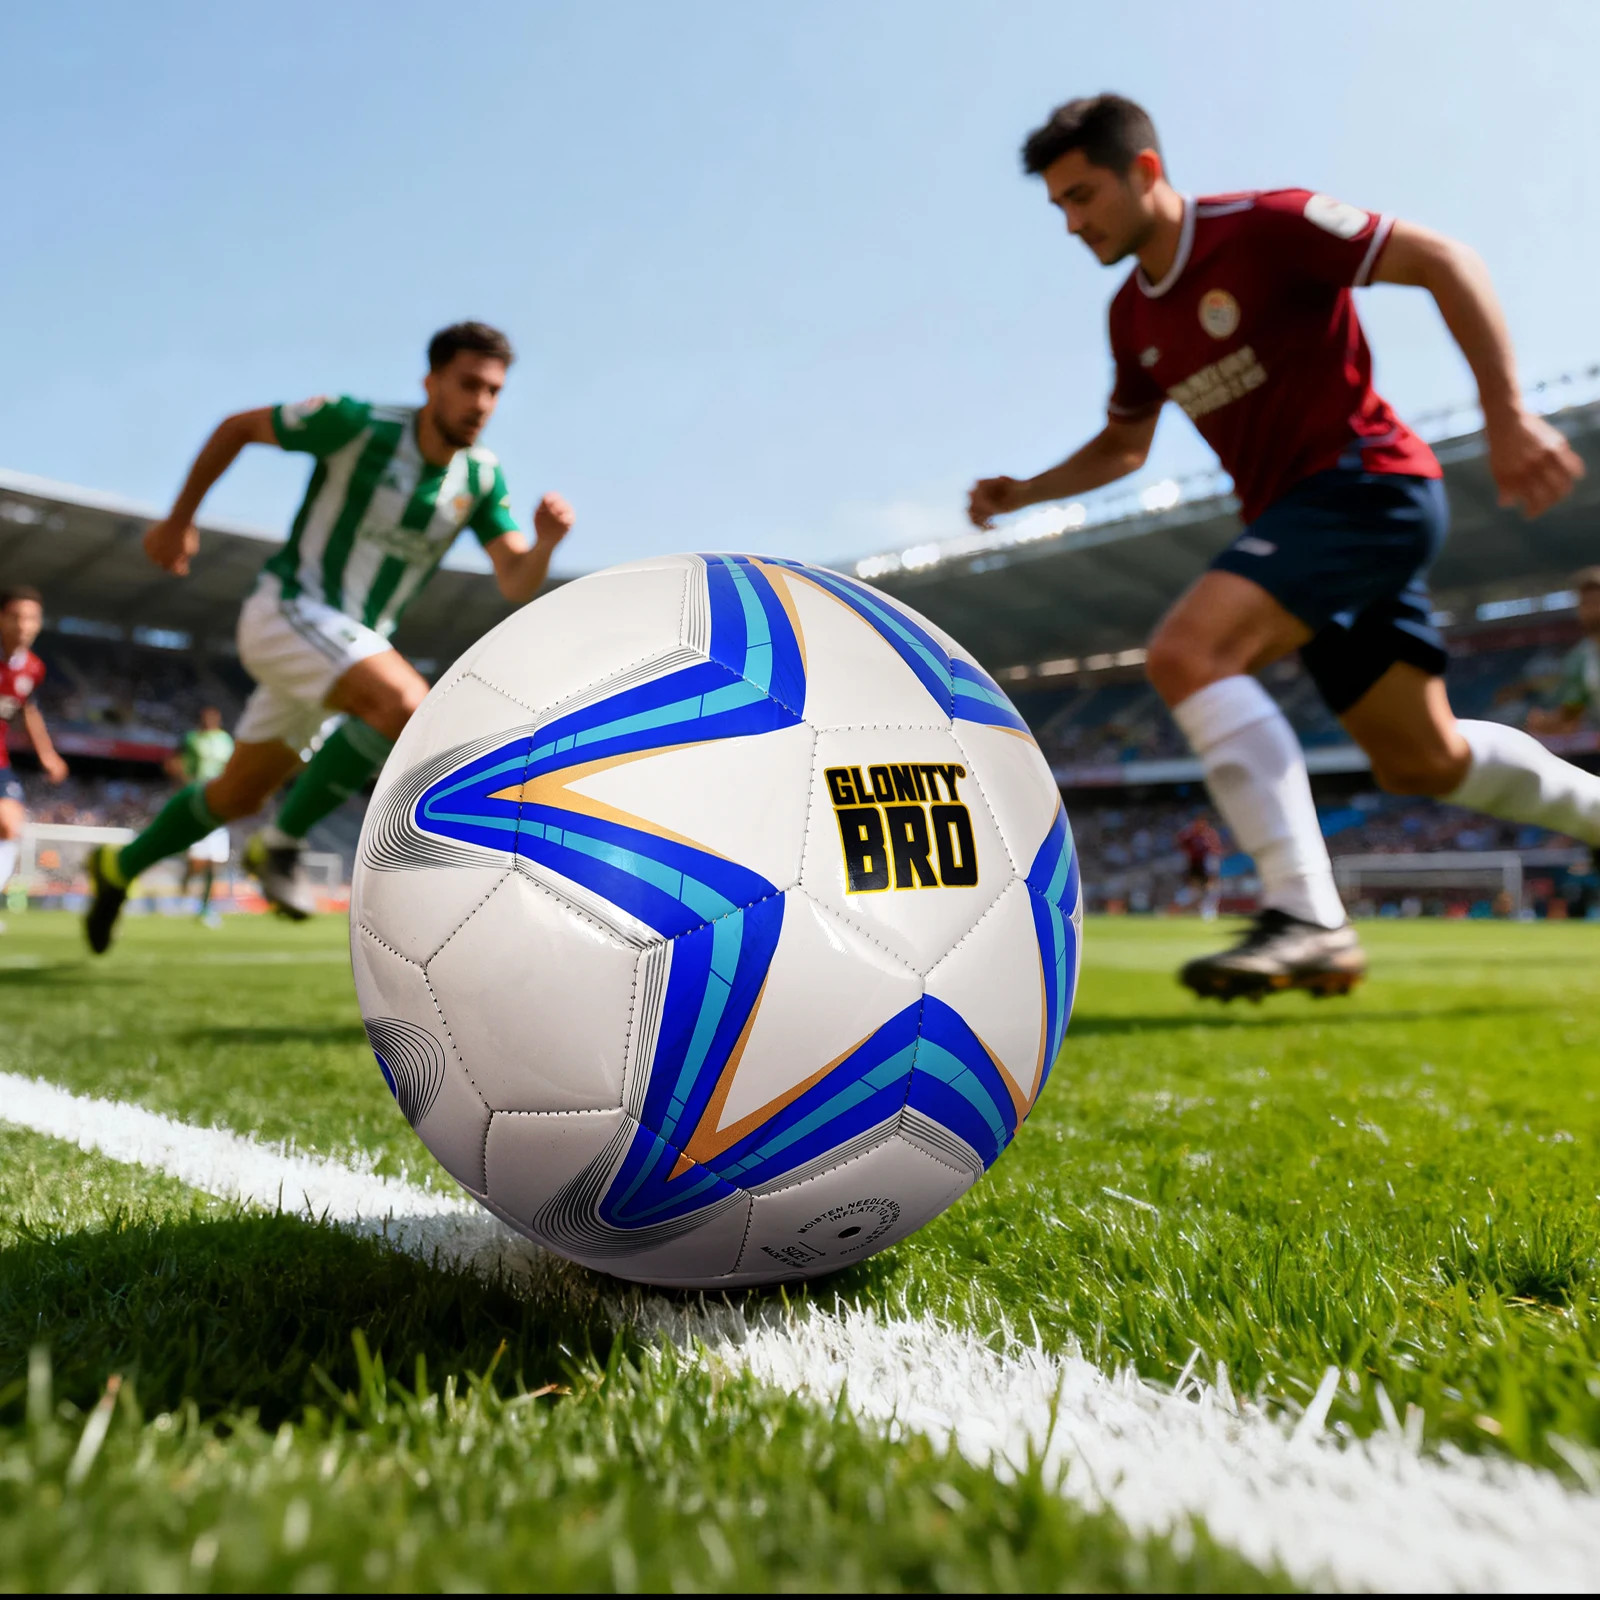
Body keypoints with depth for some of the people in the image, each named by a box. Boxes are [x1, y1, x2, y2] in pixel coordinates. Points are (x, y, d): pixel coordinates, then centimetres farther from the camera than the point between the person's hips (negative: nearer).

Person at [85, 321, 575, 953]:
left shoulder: (482, 479, -1)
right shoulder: (357, 424, -14)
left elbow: (517, 585, -8)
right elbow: (237, 426, 0)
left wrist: (546, 541, -29)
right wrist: (179, 518, 4)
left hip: (352, 642, 6)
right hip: (286, 611, -6)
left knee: (239, 794, 17)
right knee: (409, 703, -32)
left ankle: (120, 867, 41)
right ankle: (281, 842, -15)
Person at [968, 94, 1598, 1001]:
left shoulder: (1265, 226, -11)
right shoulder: (1133, 315, 11)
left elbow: (1447, 262, -12)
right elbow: (1124, 446, 23)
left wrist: (1508, 417, -20)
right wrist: (1025, 493, 9)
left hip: (1365, 484, -8)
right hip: (1296, 515, 8)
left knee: (1188, 652, -28)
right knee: (1422, 762, 14)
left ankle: (1308, 921, -27)